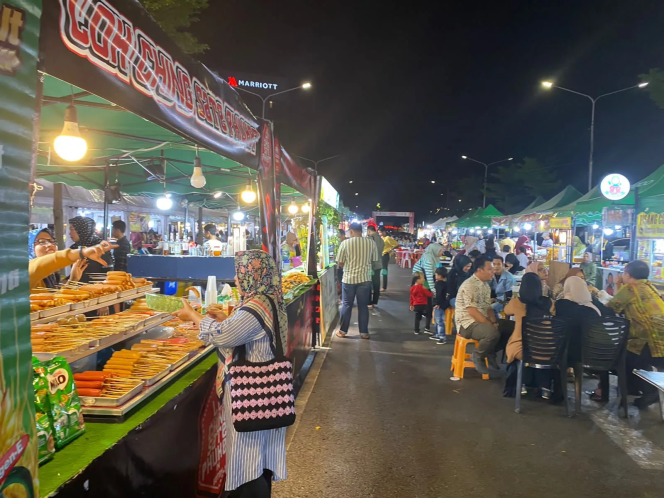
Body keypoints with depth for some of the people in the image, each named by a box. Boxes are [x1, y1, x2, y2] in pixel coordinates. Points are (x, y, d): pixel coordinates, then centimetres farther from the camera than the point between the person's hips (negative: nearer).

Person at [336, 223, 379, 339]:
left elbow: (340, 262, -3)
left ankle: (343, 331, 19)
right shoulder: (371, 243, -4)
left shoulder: (345, 243, -9)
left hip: (349, 278, -1)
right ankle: (364, 332, 14)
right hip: (365, 278, 1)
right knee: (363, 306, 10)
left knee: (347, 305, 10)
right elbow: (374, 260, 6)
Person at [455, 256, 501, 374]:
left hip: (482, 321, 9)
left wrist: (494, 322, -4)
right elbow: (472, 311, -23)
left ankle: (490, 354, 11)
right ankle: (477, 356, -6)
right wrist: (490, 324, -21)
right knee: (493, 333, -31)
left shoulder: (485, 285, 11)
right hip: (467, 323, -9)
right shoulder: (469, 285, -18)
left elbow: (488, 307, 13)